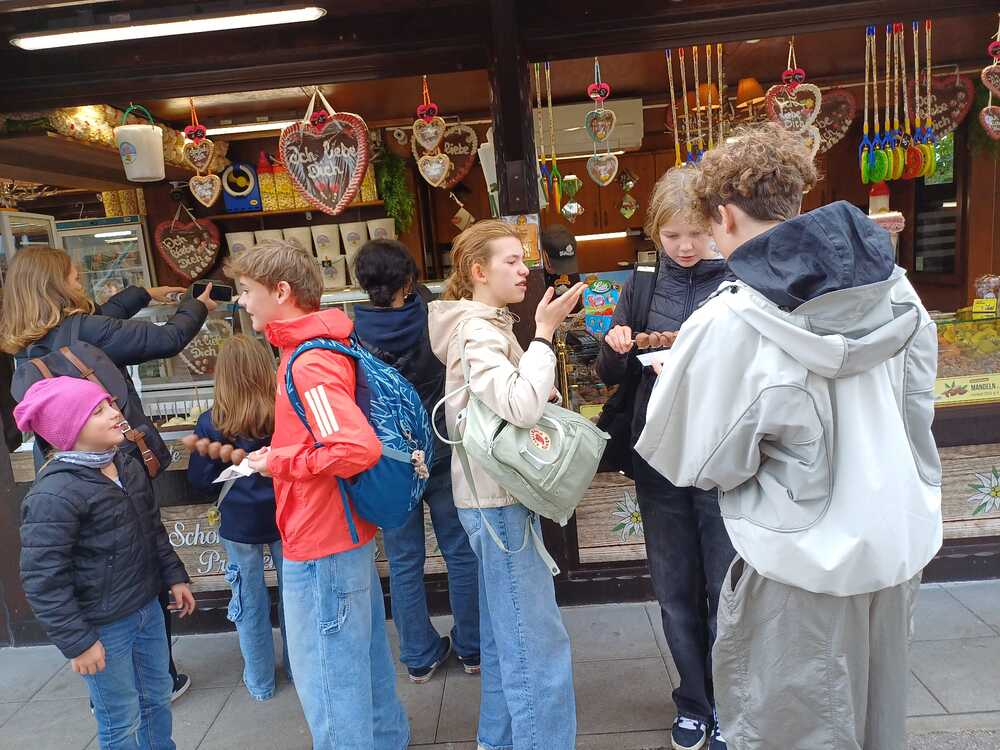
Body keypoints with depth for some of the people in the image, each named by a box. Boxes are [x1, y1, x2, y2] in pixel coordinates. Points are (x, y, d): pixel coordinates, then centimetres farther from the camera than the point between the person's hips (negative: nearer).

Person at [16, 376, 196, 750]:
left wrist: (174, 577, 15)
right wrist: (77, 641, -16)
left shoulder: (128, 465, 2)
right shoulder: (54, 494, -23)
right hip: (103, 626, -7)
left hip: (147, 608, 7)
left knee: (157, 697, 22)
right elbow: (42, 578, -20)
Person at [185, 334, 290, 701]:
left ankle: (260, 682, 31)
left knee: (250, 603, 16)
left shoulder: (210, 423, -13)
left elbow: (200, 480, -3)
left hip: (240, 524, 0)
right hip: (285, 519, 0)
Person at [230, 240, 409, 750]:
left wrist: (278, 461, -20)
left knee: (327, 676, 6)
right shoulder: (316, 349, 8)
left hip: (321, 547, -10)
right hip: (348, 534, 10)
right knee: (363, 658, 23)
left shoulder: (308, 363, -22)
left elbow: (359, 448, -33)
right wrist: (282, 455, 10)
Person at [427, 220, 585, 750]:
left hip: (494, 493, 10)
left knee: (505, 631, 20)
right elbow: (521, 407, -30)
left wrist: (541, 393, 5)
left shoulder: (486, 326, 14)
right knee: (538, 642, -5)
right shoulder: (477, 332, -16)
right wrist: (545, 334, -22)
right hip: (497, 498, -10)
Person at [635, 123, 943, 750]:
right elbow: (919, 412, 5)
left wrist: (674, 378, 1)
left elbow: (702, 464, -13)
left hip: (804, 564, -6)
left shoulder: (731, 323, -23)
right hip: (899, 544, 6)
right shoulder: (893, 286, -5)